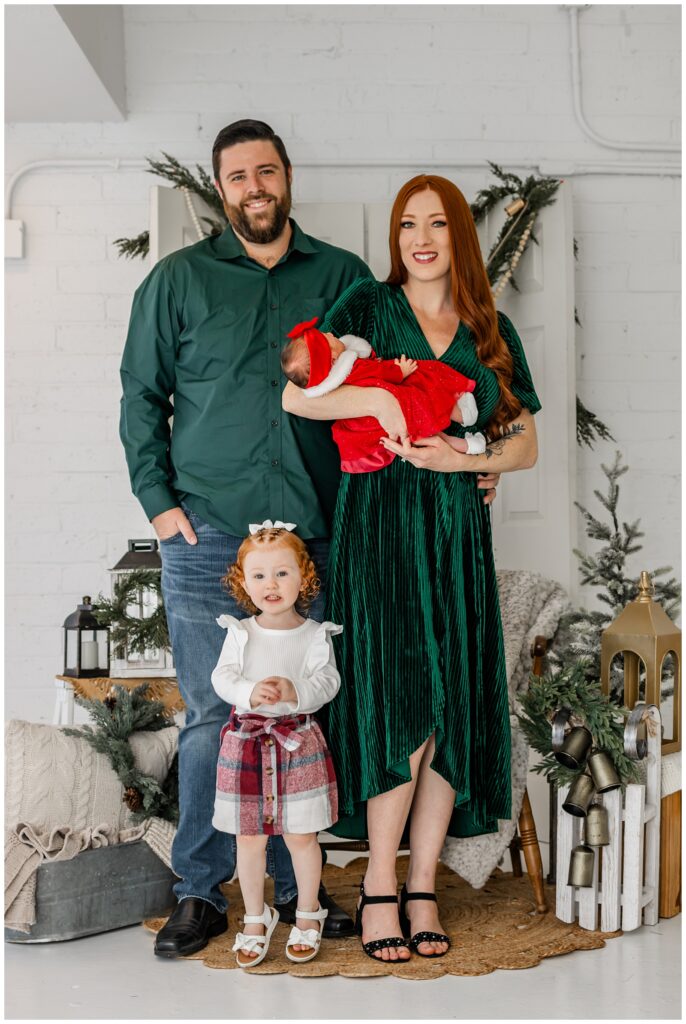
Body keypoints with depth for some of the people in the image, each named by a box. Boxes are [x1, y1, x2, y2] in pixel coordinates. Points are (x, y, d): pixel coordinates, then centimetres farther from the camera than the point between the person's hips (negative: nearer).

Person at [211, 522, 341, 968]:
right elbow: (222, 677, -9)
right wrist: (251, 693, -29)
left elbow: (327, 682, -12)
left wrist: (294, 691, -32)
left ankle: (307, 914, 27)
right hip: (246, 741, 2)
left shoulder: (315, 635, -3)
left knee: (302, 835, 6)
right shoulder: (239, 633, 1)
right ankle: (256, 918, 27)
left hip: (299, 742, -1)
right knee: (249, 837, 9)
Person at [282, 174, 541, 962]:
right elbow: (297, 395, -6)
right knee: (399, 703, -9)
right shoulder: (368, 305, 5)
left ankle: (422, 886, 12)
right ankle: (379, 884, 6)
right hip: (379, 520, -3)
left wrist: (465, 457, -5)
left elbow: (525, 444, 13)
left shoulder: (493, 333, 13)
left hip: (456, 527, 4)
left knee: (455, 707, 1)